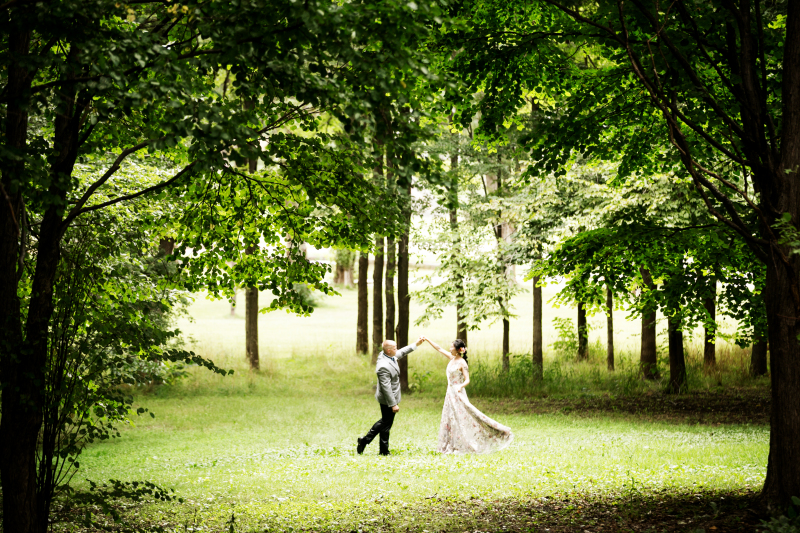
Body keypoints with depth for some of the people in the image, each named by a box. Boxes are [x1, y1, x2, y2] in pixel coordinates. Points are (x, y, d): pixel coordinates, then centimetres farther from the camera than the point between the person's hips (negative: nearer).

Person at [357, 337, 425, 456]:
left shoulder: (391, 356, -2)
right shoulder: (384, 367, -29)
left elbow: (402, 352, 19)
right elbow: (386, 387, -27)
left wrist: (416, 344, 19)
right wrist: (393, 404, -24)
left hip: (391, 397, 10)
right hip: (387, 399, -10)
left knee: (384, 422, 21)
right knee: (386, 424, 5)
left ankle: (364, 441, 25)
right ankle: (384, 451, 19)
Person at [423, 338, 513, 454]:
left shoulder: (462, 363, -14)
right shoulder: (452, 358, 8)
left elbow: (467, 380, -16)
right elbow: (439, 349, 16)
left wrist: (460, 386, -35)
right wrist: (427, 340, 16)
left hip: (458, 394, -8)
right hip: (450, 393, 8)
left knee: (461, 419, -10)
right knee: (449, 419, 9)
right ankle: (454, 446, 13)